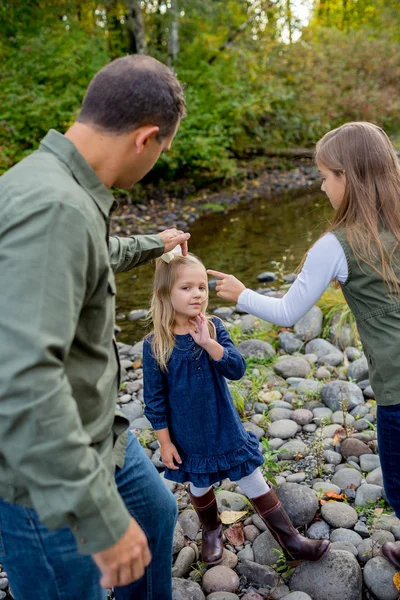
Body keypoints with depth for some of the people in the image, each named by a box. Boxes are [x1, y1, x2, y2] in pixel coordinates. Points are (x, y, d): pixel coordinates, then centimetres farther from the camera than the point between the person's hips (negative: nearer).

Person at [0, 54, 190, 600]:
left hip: (93, 430, 10)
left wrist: (151, 244, 41)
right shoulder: (51, 208, -32)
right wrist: (100, 518, -34)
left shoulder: (64, 190, 1)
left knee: (156, 512, 29)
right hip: (45, 474, -10)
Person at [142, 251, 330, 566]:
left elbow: (237, 369, -18)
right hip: (188, 436, -1)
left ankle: (291, 540, 26)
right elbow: (154, 399, -8)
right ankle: (212, 531, 49)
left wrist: (209, 343, -31)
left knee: (255, 483, 12)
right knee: (200, 486, 21)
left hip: (226, 428, 1)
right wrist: (165, 441, -5)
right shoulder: (155, 345, -16)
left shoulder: (214, 327, -10)